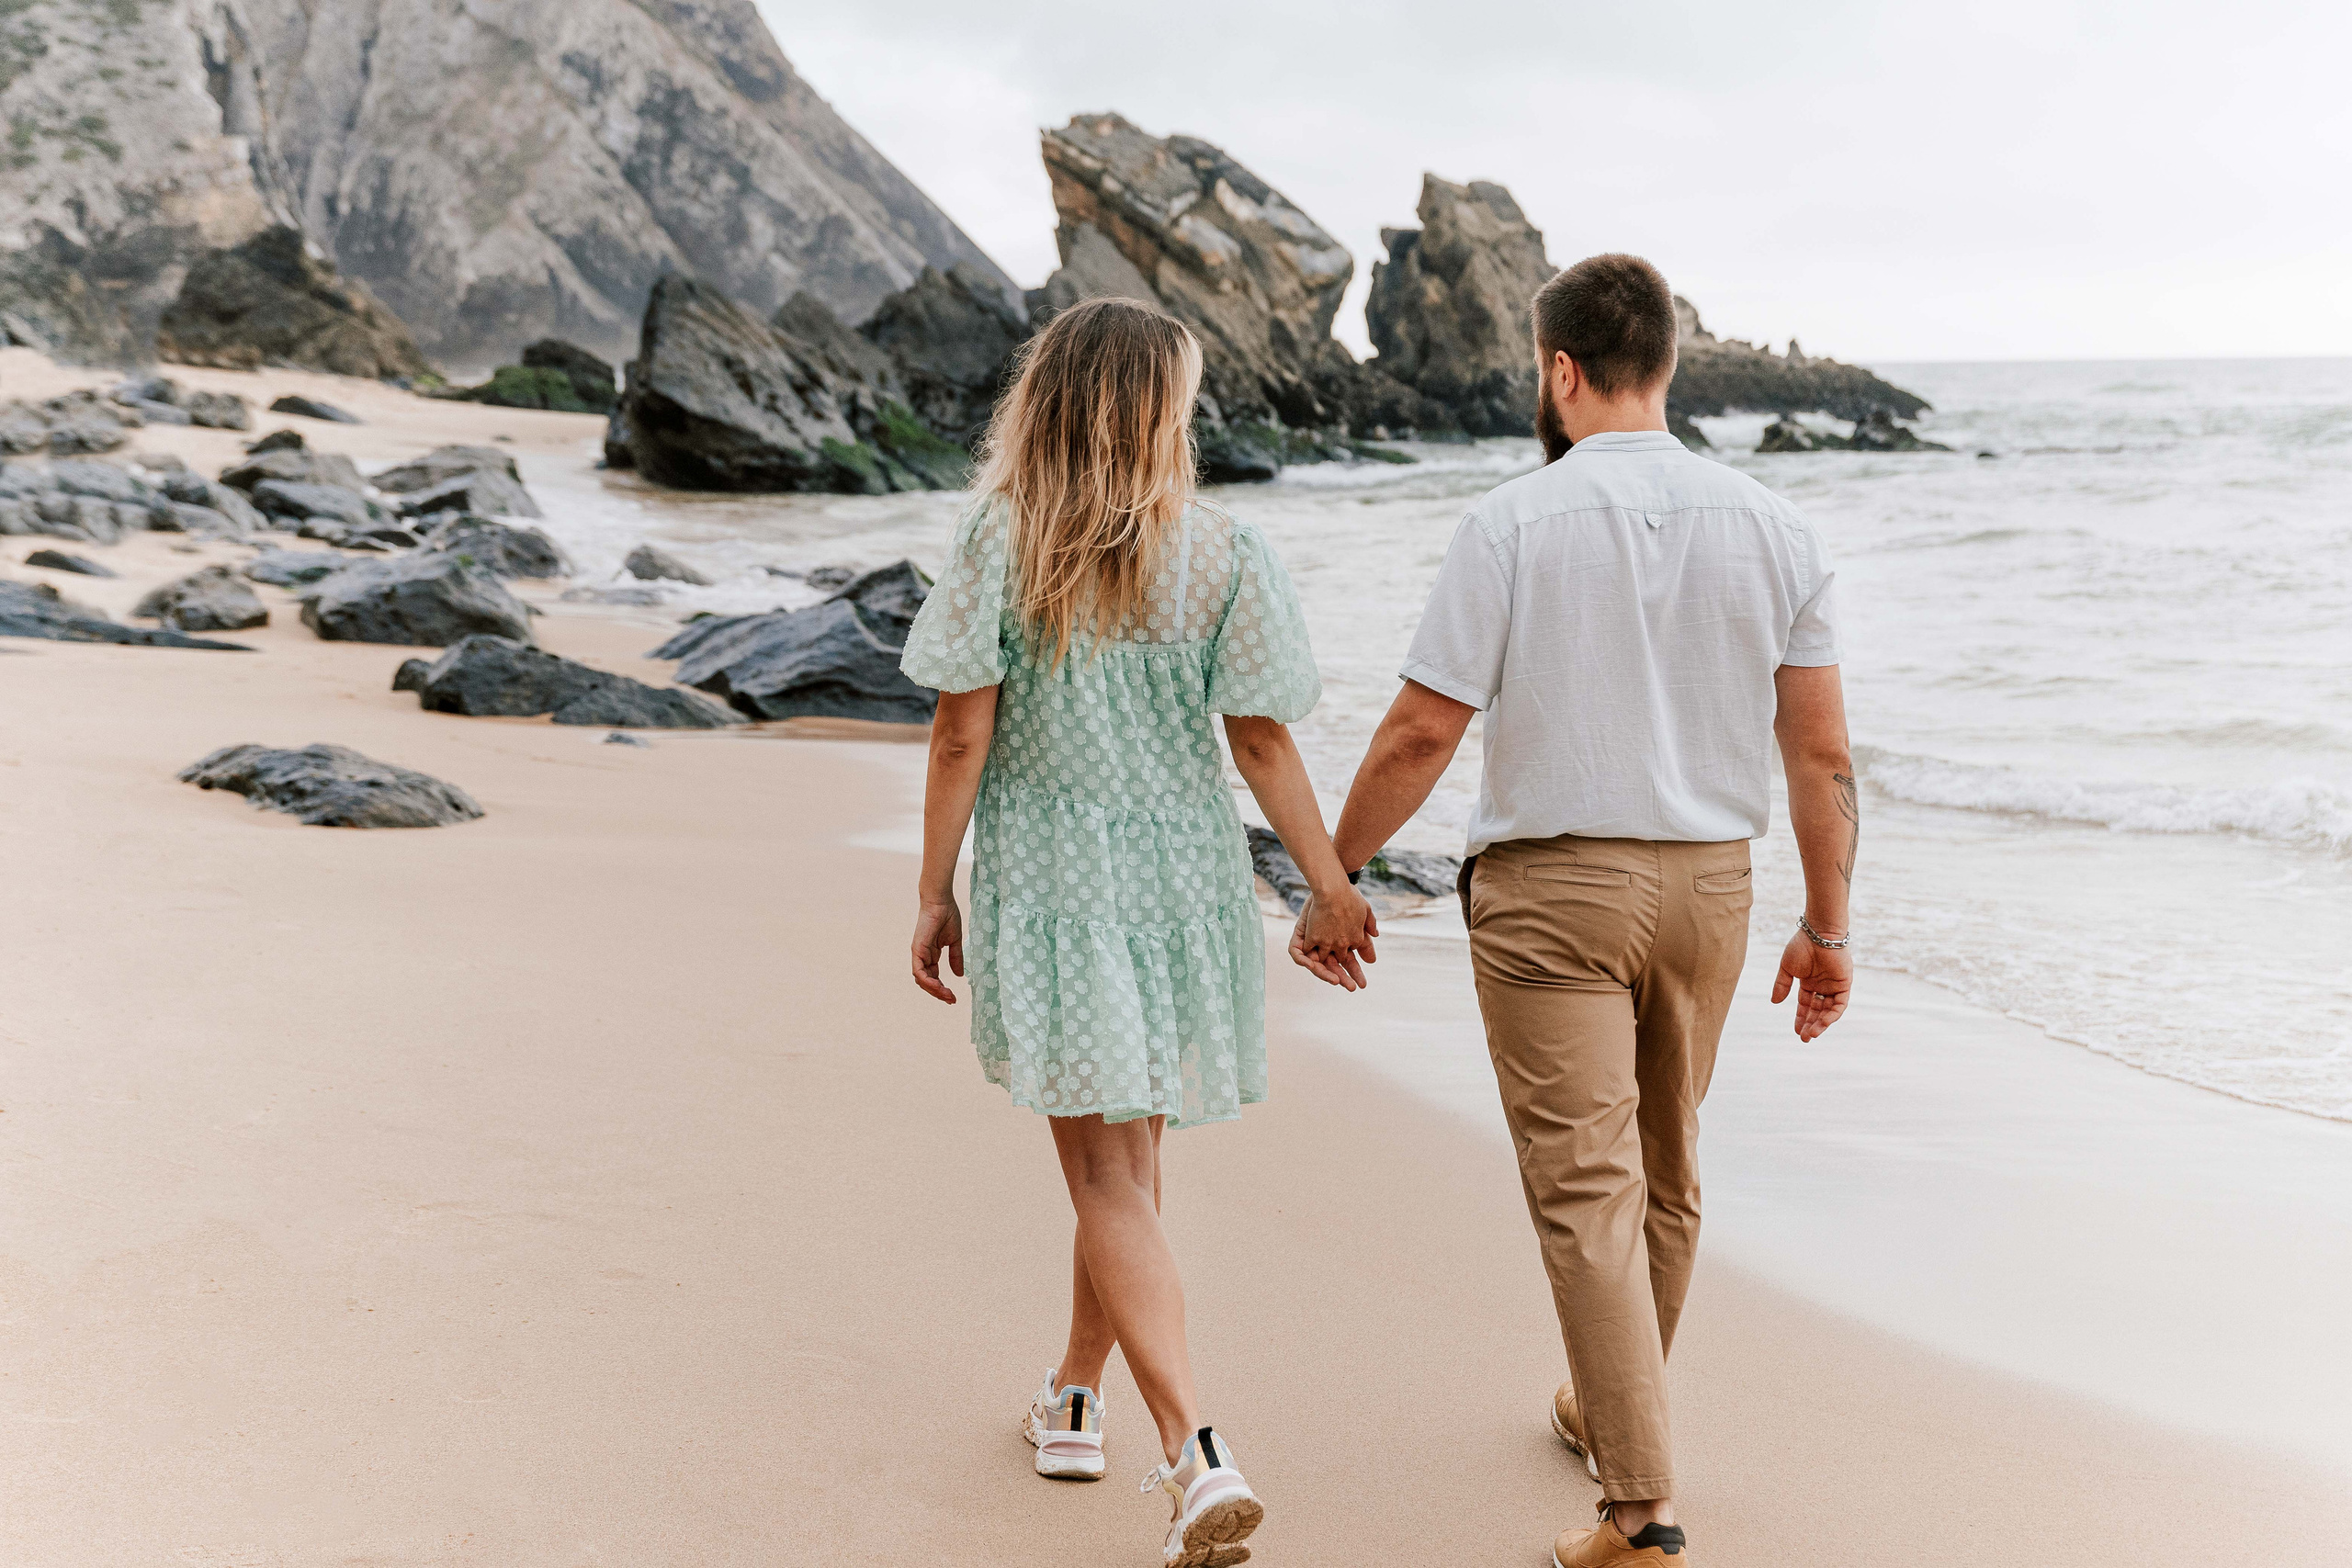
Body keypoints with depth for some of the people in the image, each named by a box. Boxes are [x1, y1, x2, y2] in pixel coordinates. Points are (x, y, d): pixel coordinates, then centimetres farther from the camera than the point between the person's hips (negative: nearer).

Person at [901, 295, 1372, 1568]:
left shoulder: (999, 545, -8)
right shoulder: (1222, 557, -6)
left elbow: (961, 736, -8)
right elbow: (1262, 746, -4)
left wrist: (934, 894, 2)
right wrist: (1333, 887, 5)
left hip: (1048, 880, -2)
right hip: (1184, 878, 2)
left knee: (1109, 1176, 0)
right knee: (1125, 1155, 20)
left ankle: (1199, 1456, -11)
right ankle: (1073, 1401, 35)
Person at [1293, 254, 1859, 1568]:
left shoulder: (1513, 525, -11)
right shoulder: (1773, 527, 0)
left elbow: (1421, 736, -11)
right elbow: (1823, 753, 1)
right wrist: (1829, 928, 11)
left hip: (1552, 889, -5)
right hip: (1706, 883, 5)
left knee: (1586, 1192, -2)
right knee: (1666, 1178, 20)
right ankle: (1610, 1412, 41)